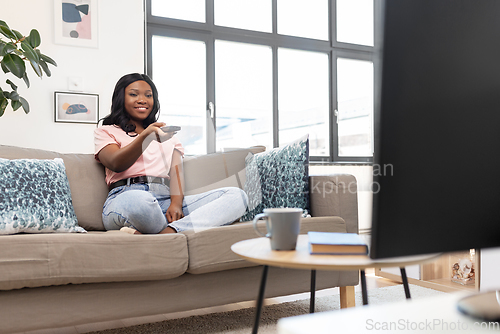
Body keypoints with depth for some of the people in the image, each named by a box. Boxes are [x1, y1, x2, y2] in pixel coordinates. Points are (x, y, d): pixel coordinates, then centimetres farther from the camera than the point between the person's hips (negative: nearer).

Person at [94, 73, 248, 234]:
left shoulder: (168, 134, 31)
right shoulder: (105, 132, 21)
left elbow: (176, 169, 13)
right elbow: (116, 164, -1)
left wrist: (176, 203, -9)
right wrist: (145, 136, -20)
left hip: (166, 200, 5)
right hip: (125, 197, -4)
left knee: (237, 195, -21)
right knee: (138, 200, -45)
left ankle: (169, 232, -37)